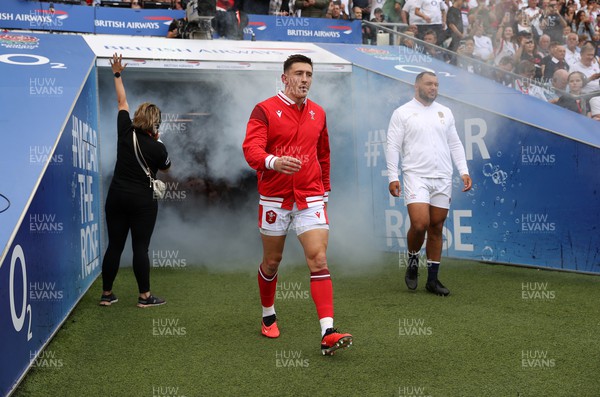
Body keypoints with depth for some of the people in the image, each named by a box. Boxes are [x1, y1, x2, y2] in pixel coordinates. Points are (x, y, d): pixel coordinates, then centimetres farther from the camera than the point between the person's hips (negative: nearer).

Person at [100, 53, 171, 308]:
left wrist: (117, 75, 24)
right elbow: (166, 167, 11)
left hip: (117, 197, 4)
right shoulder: (157, 148, -10)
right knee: (140, 248, 0)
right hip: (142, 201, -4)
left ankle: (107, 294, 15)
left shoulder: (125, 132, -2)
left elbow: (122, 102, 12)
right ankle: (145, 296, 5)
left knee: (114, 246, 8)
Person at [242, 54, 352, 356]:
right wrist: (274, 162, -38)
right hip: (274, 199, -2)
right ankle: (268, 316, 37)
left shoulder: (318, 113, 9)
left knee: (319, 260, -11)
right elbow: (250, 149, -19)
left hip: (310, 199, 2)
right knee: (272, 262, 12)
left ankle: (328, 334, -15)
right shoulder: (265, 110, -5)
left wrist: (325, 189, 21)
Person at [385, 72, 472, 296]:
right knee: (420, 224, -18)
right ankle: (412, 261, 12)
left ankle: (432, 279, 15)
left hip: (443, 179, 4)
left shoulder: (445, 113, 16)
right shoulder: (402, 113, 2)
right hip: (416, 176, -4)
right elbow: (393, 147, -1)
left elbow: (455, 145, 17)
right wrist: (392, 177, -9)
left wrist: (464, 171, 6)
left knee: (436, 229, 6)